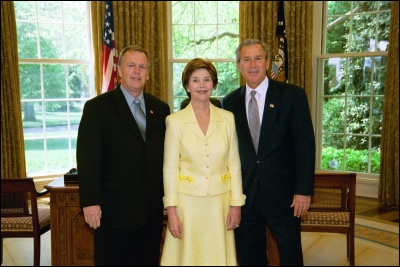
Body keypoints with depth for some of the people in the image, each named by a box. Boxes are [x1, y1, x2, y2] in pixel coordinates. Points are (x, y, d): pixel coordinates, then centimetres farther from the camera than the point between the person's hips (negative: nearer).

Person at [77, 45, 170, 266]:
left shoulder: (160, 109, 9)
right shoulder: (97, 107, -4)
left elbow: (166, 156, 10)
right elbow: (87, 159, -9)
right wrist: (90, 202, -14)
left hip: (152, 211, 4)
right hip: (114, 210, -4)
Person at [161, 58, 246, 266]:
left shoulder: (228, 118, 2)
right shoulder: (175, 121, -4)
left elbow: (234, 163, 4)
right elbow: (170, 168, -3)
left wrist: (236, 204, 1)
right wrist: (171, 210, -7)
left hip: (220, 201, 2)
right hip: (188, 200, -1)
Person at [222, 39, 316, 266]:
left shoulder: (292, 95, -5)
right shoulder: (230, 102, 4)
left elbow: (305, 144, -6)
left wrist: (304, 190, -11)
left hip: (283, 194, -2)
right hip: (244, 194, 3)